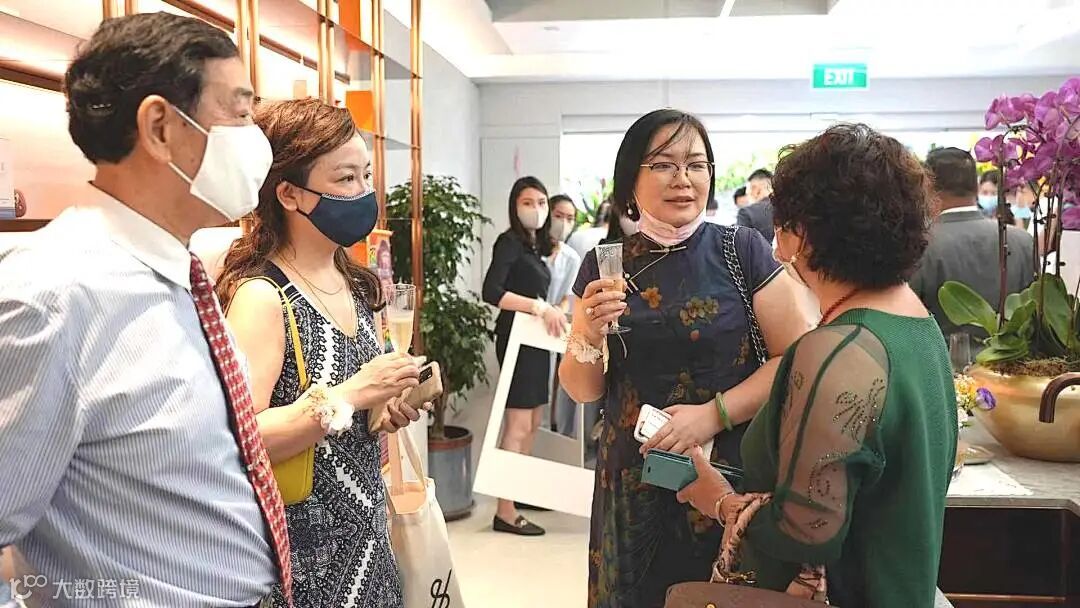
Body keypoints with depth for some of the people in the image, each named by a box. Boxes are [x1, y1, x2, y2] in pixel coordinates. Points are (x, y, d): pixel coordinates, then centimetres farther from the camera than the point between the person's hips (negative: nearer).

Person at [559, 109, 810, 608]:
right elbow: (583, 391, 5)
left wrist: (715, 414, -19)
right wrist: (589, 335, -15)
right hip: (634, 483, 2)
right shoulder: (604, 265, 1)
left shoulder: (743, 250, -6)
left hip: (732, 477, -2)